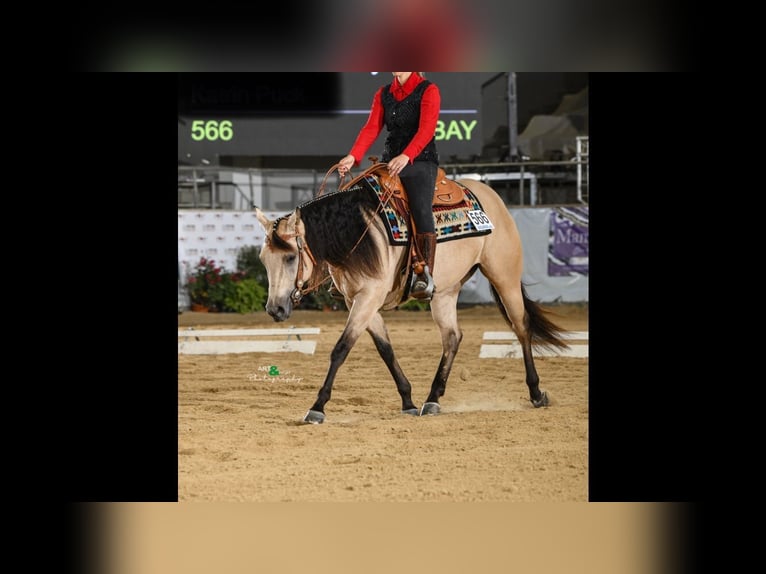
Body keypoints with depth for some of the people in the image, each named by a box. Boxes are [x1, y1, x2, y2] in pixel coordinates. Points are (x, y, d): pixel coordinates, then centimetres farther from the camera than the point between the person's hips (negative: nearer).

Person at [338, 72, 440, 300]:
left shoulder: (428, 90, -2)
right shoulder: (383, 94, 14)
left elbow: (426, 129, -15)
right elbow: (371, 128, 3)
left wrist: (405, 157, -30)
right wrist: (353, 157, -14)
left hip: (420, 161, -5)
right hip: (390, 161, 5)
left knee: (420, 210, -22)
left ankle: (425, 276, -24)